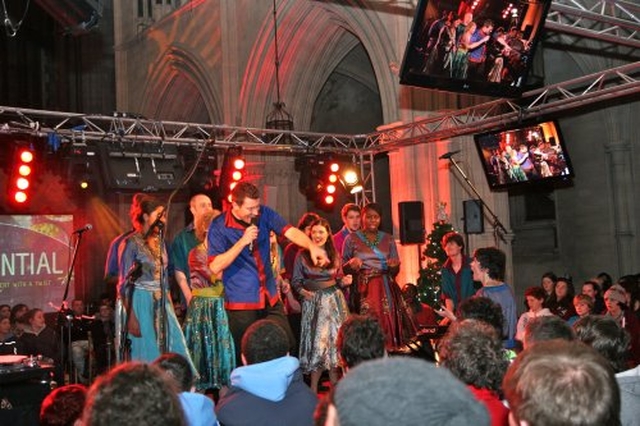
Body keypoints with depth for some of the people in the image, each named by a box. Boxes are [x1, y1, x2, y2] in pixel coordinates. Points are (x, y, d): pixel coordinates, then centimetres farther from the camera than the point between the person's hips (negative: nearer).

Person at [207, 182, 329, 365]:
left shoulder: (264, 214, -1)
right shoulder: (219, 227, -11)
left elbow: (291, 232, -12)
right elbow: (215, 267, -17)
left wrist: (311, 246, -32)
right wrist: (243, 241, -23)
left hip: (270, 297, 4)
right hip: (241, 302, -4)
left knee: (288, 347, 9)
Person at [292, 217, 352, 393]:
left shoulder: (334, 255, 7)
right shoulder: (302, 256, -3)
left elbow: (339, 279, 14)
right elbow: (296, 280, -1)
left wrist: (344, 281, -8)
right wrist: (302, 291, -19)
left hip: (334, 301, 3)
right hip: (313, 302, -3)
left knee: (334, 339, 4)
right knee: (317, 341, -4)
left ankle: (335, 383, 18)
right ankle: (313, 388, 6)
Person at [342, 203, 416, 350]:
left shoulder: (388, 239, 11)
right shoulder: (351, 239, 5)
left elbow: (395, 271, 12)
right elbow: (343, 269, 6)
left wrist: (394, 266, -10)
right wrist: (351, 264, -15)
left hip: (385, 289, 2)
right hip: (362, 291, -2)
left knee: (388, 323, -4)